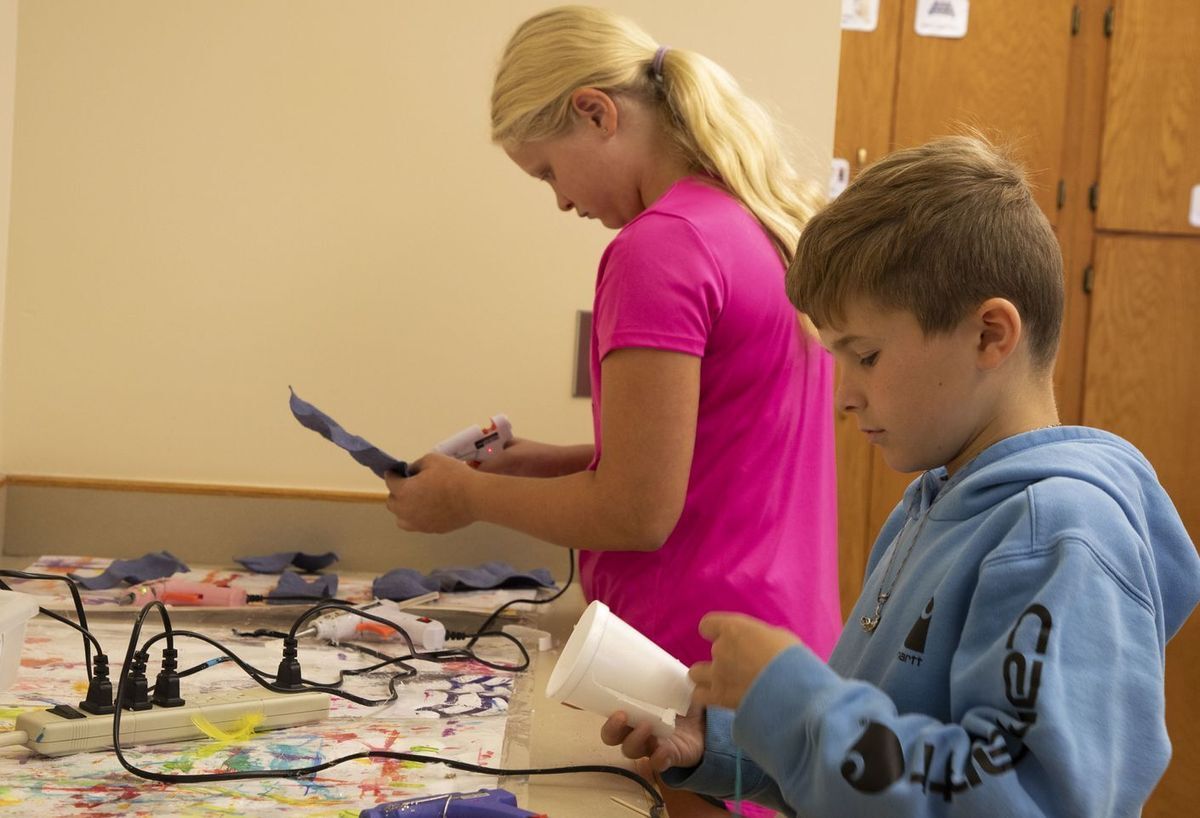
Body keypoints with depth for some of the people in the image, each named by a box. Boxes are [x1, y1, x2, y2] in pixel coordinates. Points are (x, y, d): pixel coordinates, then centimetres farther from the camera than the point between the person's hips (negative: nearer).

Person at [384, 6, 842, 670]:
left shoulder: (662, 243, -18)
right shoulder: (772, 224, 9)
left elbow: (635, 514, -18)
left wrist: (467, 495, -3)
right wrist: (560, 463, 11)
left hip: (697, 653, -9)